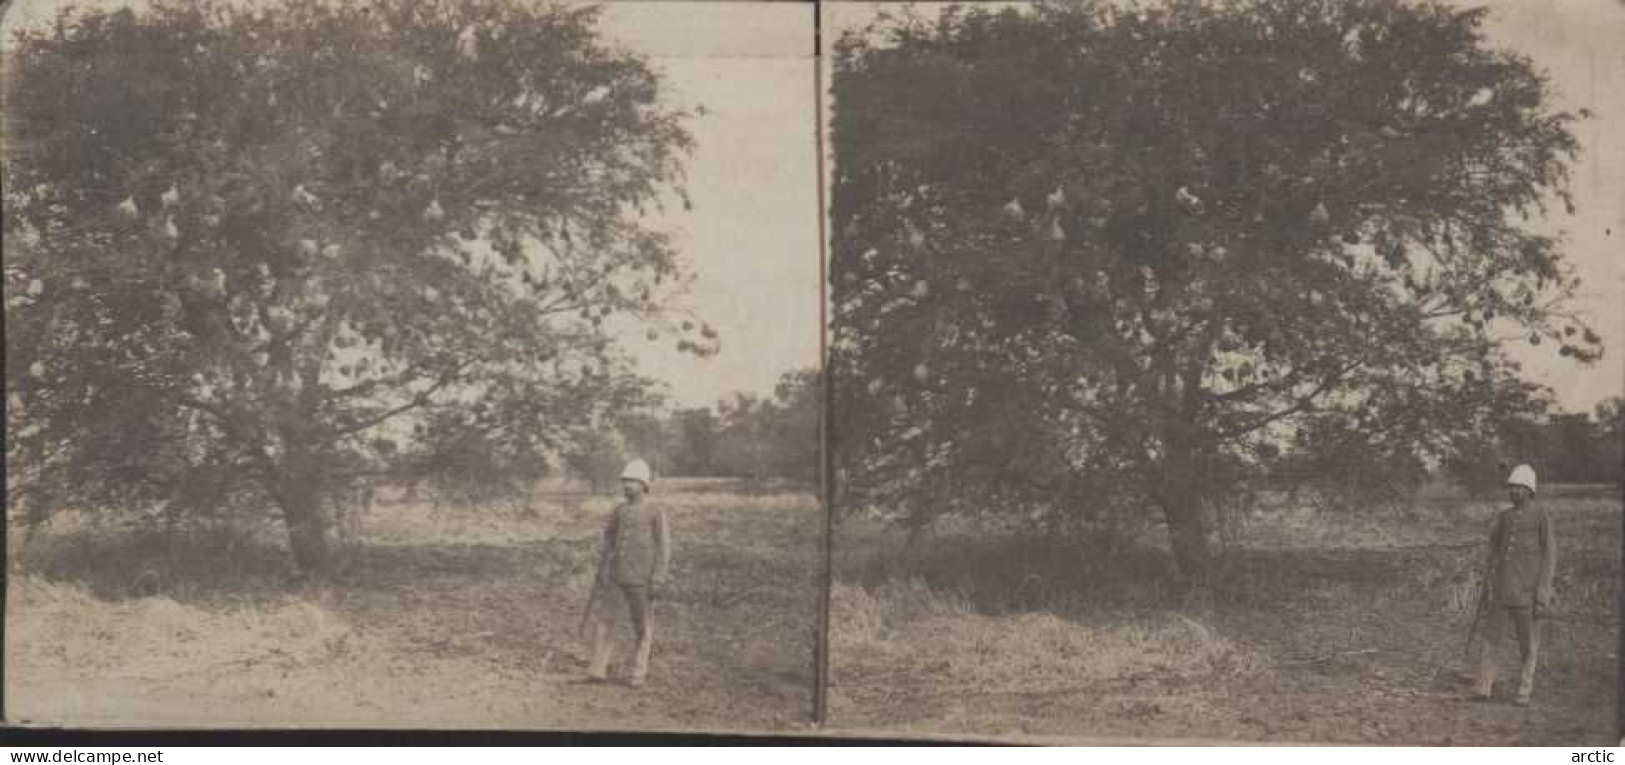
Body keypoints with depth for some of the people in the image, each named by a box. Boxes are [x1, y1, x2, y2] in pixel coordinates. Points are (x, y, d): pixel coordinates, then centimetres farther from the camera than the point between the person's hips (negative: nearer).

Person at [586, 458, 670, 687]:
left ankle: (639, 672, 15)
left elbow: (663, 548, -7)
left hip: (640, 579, -4)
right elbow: (609, 538, 16)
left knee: (641, 626, 5)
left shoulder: (655, 513, -6)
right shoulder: (620, 510, 9)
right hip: (616, 576, 4)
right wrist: (602, 569, 11)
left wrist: (657, 580, -13)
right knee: (604, 620, -4)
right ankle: (598, 669, -1)